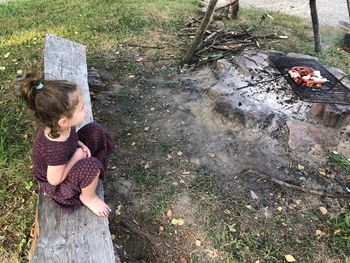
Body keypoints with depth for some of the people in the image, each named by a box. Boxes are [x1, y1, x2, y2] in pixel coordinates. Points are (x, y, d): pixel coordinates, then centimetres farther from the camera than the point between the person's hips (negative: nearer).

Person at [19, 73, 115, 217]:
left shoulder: (54, 125, -22)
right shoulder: (56, 149, -43)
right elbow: (55, 180, -28)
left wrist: (79, 144, -13)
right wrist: (77, 156, -23)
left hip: (64, 160, 8)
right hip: (56, 185, -7)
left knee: (95, 129, -2)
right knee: (91, 165, -35)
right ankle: (88, 197, -3)